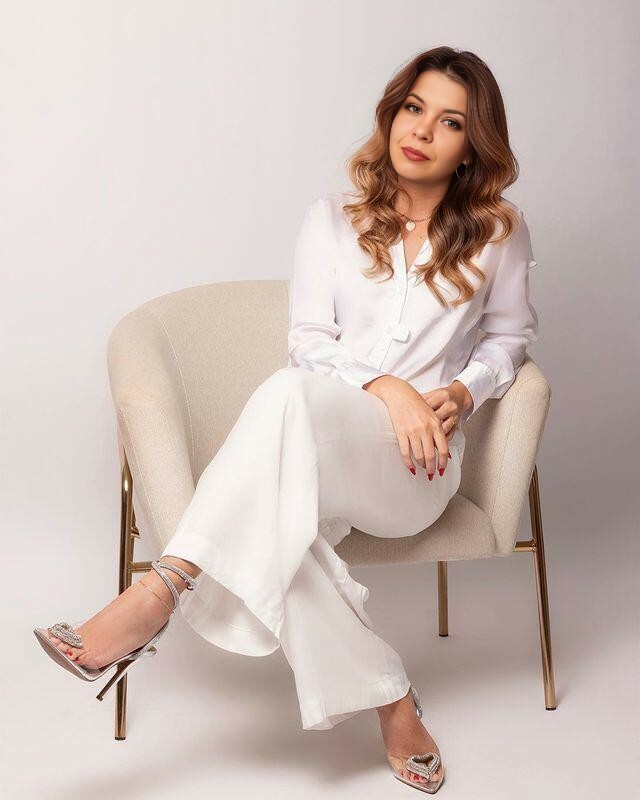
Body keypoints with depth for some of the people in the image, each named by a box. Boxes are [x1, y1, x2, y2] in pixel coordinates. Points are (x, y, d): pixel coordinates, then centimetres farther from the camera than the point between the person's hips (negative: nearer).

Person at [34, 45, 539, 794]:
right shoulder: (332, 219, 12)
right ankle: (389, 699, -18)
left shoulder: (498, 233, 10)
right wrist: (385, 384, -13)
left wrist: (460, 392, 0)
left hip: (417, 462, -2)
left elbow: (509, 337, 21)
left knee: (290, 395, -36)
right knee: (277, 514, -37)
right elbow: (308, 341, 5)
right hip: (316, 447, 2)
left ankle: (161, 589, -35)